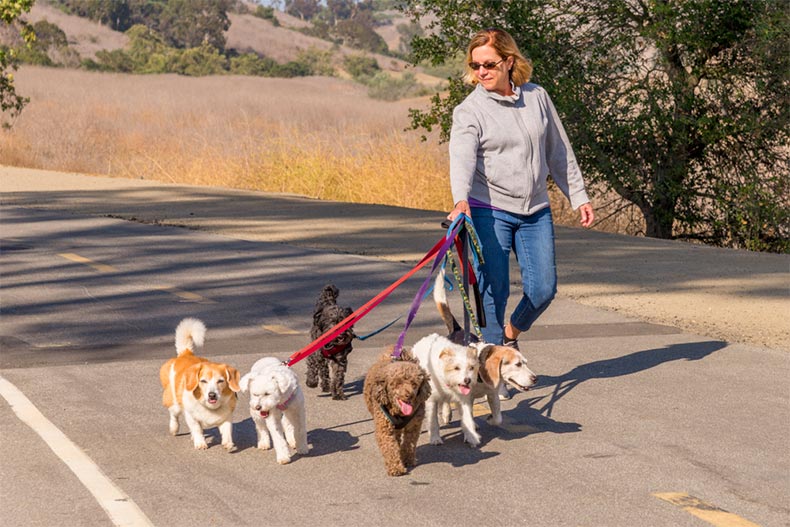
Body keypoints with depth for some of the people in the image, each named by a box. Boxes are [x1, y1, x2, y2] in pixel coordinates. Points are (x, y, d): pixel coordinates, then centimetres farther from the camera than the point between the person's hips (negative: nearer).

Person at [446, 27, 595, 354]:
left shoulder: (536, 97, 6)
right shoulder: (469, 110, -7)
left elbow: (559, 152, 15)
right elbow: (462, 157, -23)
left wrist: (579, 197, 15)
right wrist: (461, 200, -41)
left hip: (535, 211, 4)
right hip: (489, 210, -4)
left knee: (543, 289, 2)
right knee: (493, 289, -7)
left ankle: (510, 334, 29)